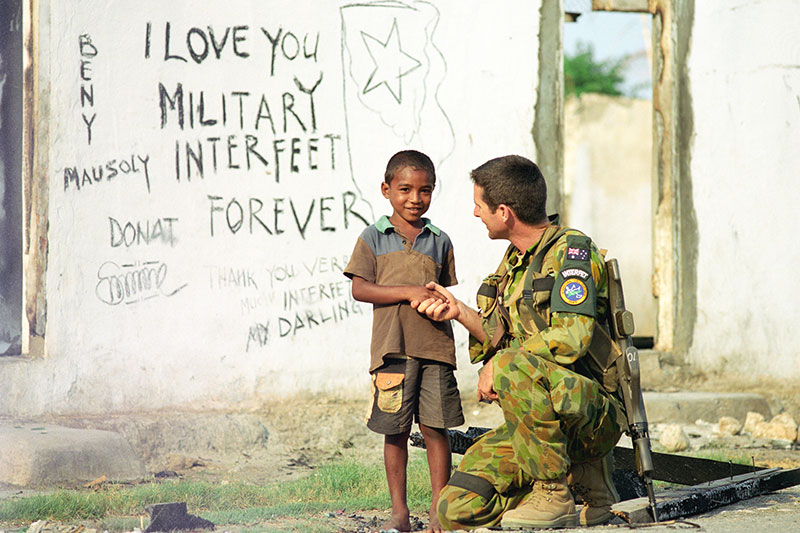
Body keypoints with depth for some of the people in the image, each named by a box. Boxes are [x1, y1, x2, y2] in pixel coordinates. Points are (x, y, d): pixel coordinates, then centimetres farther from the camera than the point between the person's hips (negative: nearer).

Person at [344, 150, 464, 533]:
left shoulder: (439, 241, 12)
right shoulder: (373, 238, 5)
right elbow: (360, 289, -4)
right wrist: (408, 292, -12)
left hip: (434, 347, 2)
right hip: (392, 347, -1)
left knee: (435, 427, 1)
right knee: (395, 431, 3)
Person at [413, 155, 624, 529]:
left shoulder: (571, 249, -11)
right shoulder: (515, 260, 16)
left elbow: (571, 337, -25)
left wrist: (497, 367, -17)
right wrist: (460, 312, 9)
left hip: (596, 411, -8)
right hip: (541, 422, 8)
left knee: (512, 366, -36)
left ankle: (554, 495, -20)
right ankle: (584, 479, 8)